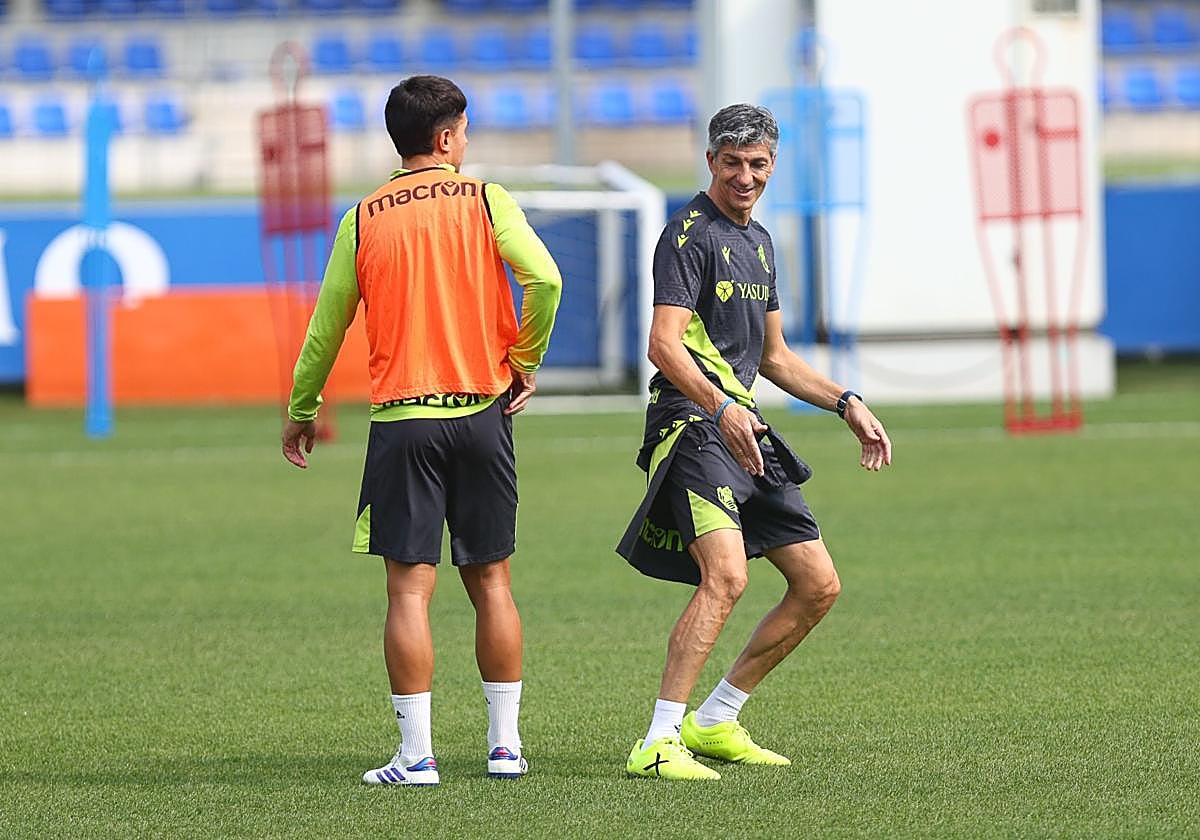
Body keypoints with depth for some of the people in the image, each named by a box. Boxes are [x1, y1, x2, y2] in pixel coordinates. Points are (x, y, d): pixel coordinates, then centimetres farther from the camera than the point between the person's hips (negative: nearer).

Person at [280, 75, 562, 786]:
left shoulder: (364, 219, 3)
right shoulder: (485, 201, 1)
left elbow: (328, 326, 8)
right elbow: (544, 279, -13)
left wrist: (302, 412, 20)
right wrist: (525, 363, 2)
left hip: (401, 419, -1)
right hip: (482, 412, 1)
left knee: (410, 589, -2)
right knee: (491, 581, 10)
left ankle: (416, 755, -8)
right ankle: (506, 745, 13)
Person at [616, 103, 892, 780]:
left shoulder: (758, 242, 20)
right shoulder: (689, 235, -9)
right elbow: (664, 344, -20)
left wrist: (847, 403, 22)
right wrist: (720, 408, -34)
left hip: (747, 432, 9)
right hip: (692, 426, -9)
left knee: (819, 585, 8)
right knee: (726, 575, -26)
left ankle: (714, 722, 17)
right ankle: (658, 745, -27)